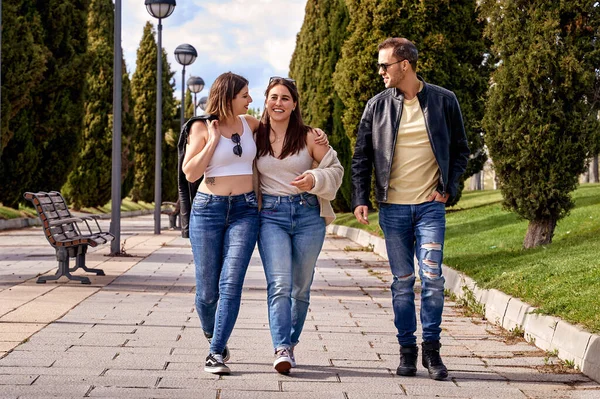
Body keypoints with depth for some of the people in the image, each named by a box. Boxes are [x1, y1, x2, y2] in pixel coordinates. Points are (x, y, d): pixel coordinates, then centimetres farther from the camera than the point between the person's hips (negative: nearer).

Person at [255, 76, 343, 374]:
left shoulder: (309, 136, 2)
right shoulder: (256, 137, 7)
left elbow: (336, 168, 5)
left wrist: (315, 179, -12)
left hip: (308, 214, 1)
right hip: (270, 214, 0)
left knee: (301, 286, 6)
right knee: (279, 283, -15)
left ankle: (290, 343, 21)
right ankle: (281, 350, -22)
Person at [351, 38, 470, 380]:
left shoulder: (444, 101, 2)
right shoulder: (377, 106, 5)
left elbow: (460, 150, 10)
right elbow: (362, 157, 8)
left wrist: (448, 189, -2)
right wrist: (361, 199, -2)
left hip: (430, 205, -1)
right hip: (393, 207, 2)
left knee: (432, 277, -8)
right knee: (402, 281, 5)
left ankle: (432, 349, 4)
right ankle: (407, 350, 14)